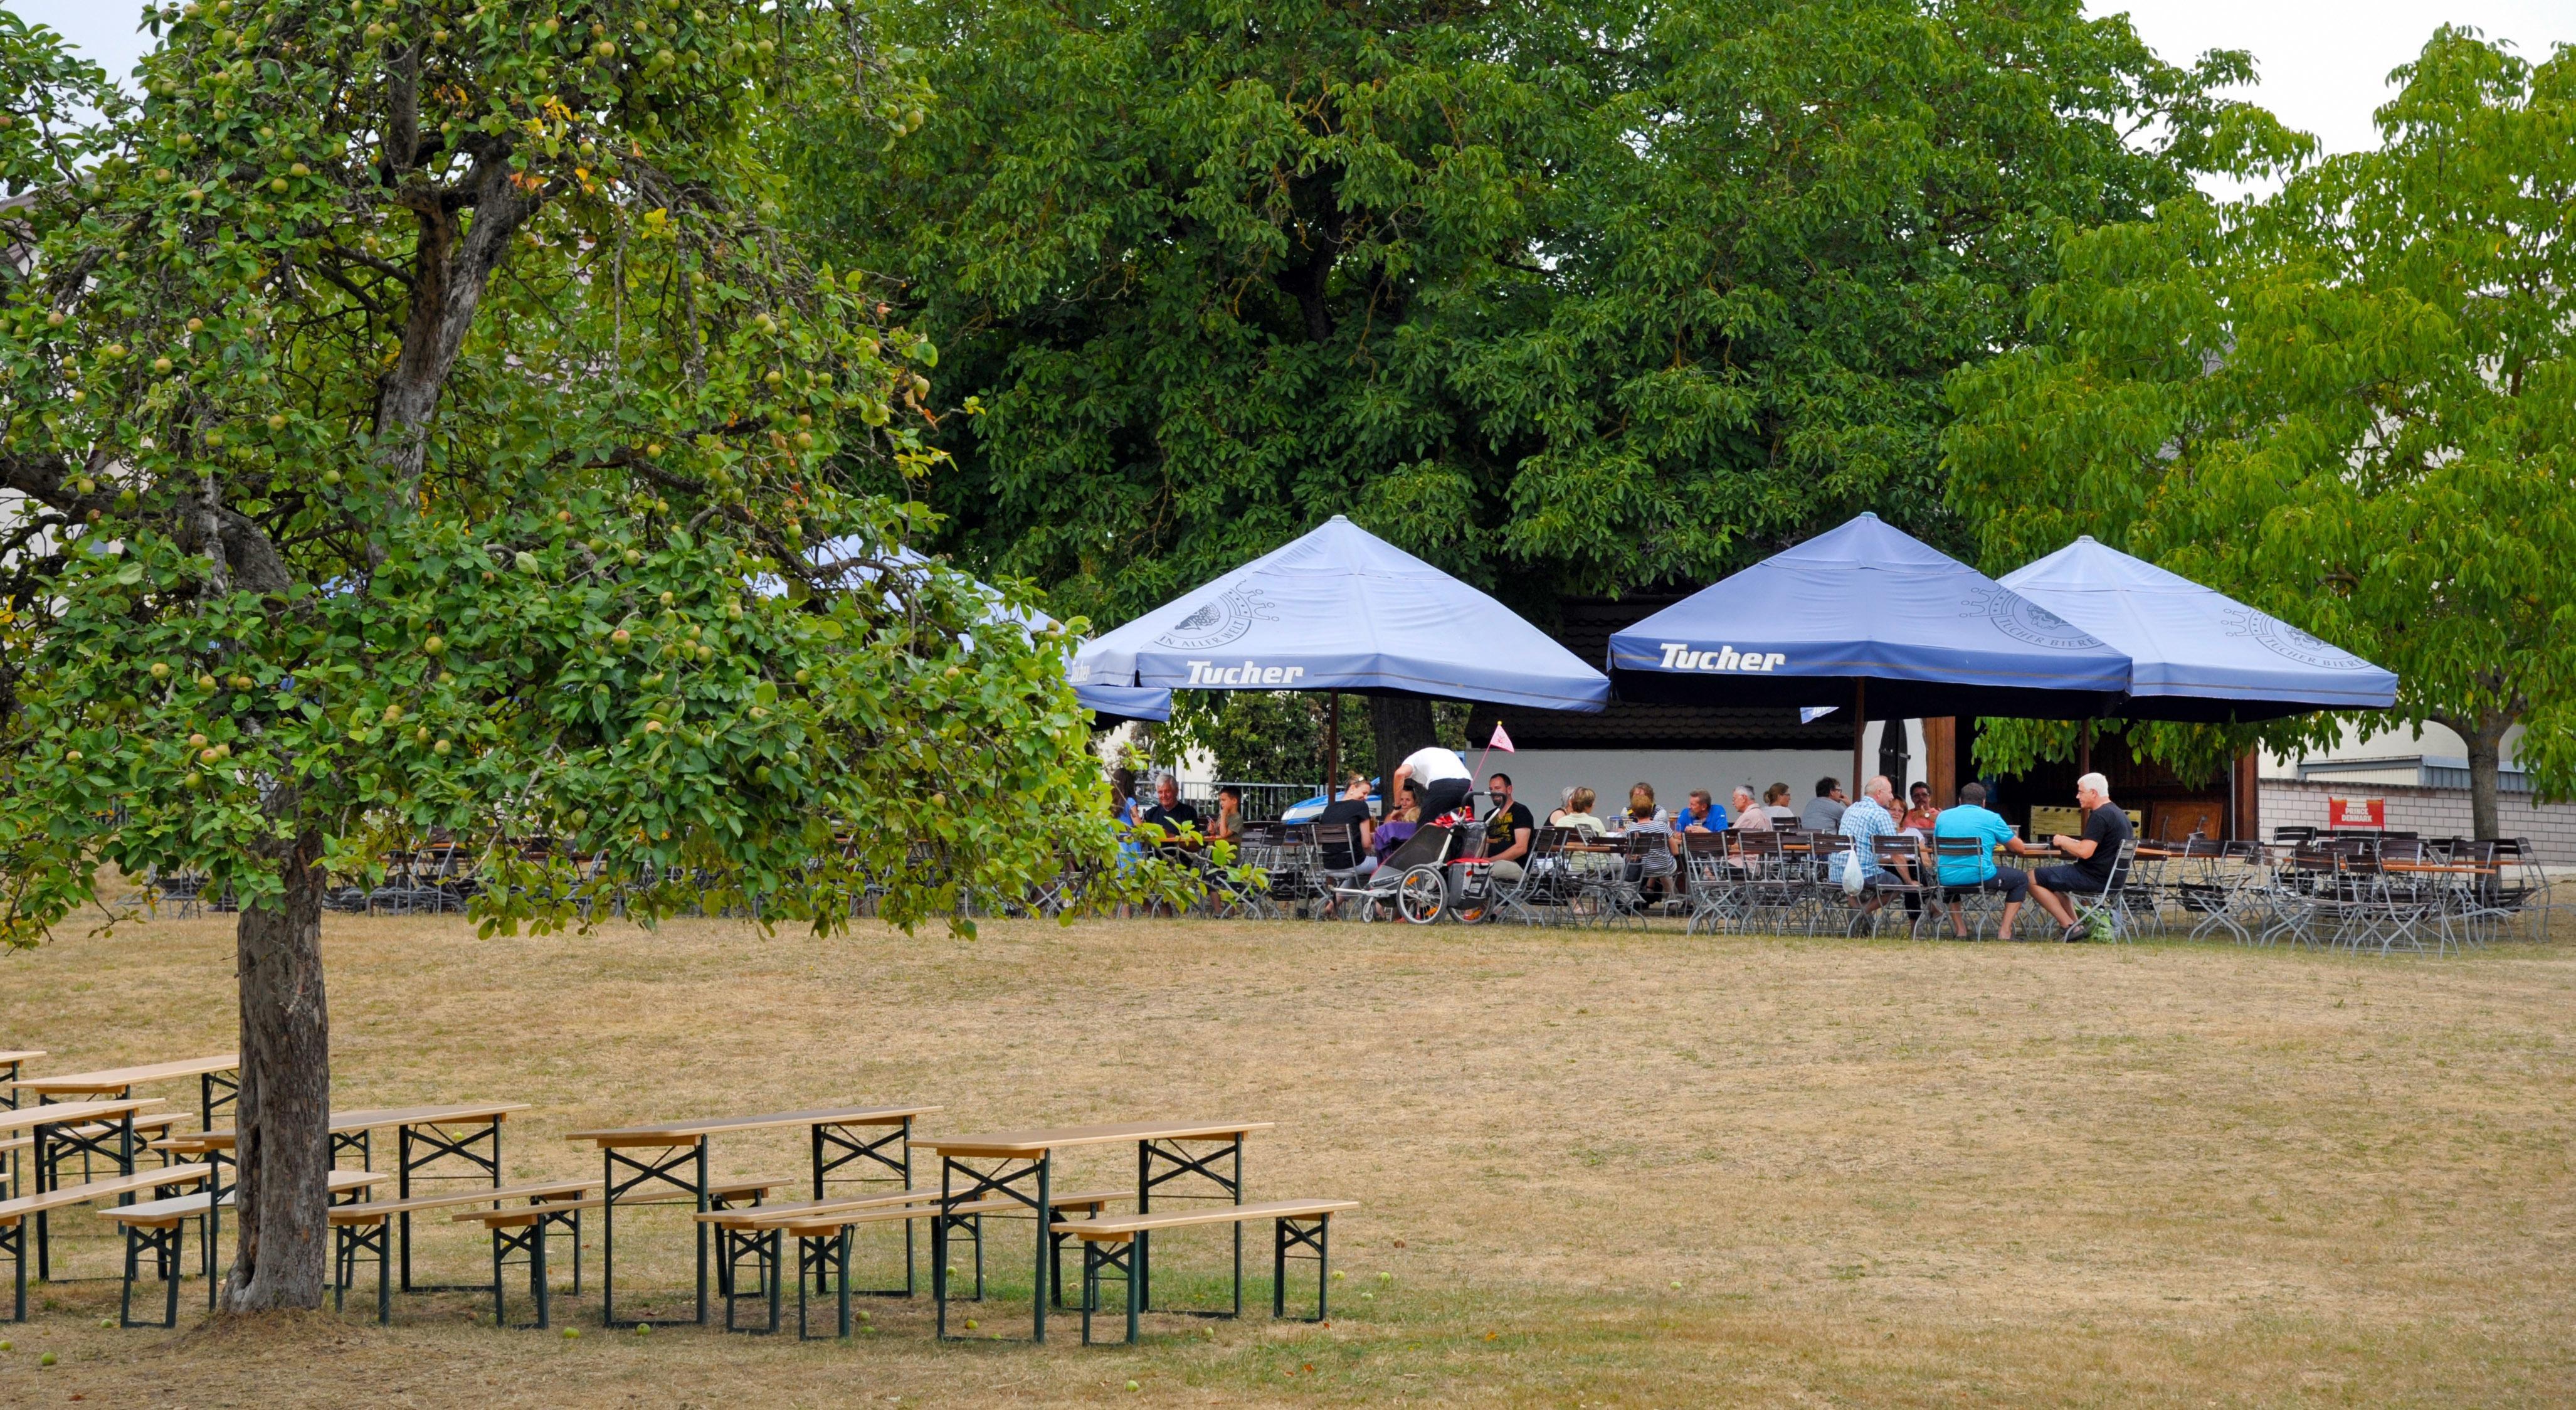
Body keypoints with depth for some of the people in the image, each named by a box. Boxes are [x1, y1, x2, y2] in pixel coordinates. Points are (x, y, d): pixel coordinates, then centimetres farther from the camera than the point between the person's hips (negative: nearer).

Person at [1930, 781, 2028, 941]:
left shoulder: (1943, 816, 12)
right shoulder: (1992, 818, 2)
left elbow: (1936, 845, 29)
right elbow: (2019, 848, 7)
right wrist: (2005, 846, 30)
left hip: (1947, 880, 4)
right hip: (1980, 878, -4)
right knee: (2021, 879, 19)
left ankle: (1960, 929, 30)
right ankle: (2005, 931, 8)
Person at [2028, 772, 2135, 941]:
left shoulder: (2100, 816, -19)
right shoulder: (2119, 814, 15)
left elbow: (2085, 852, -26)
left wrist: (2063, 842, -8)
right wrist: (2069, 842, 15)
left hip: (2095, 878, -11)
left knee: (2033, 879, -7)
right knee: (2052, 877, 31)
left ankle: (2070, 926, -7)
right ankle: (2075, 926, 17)